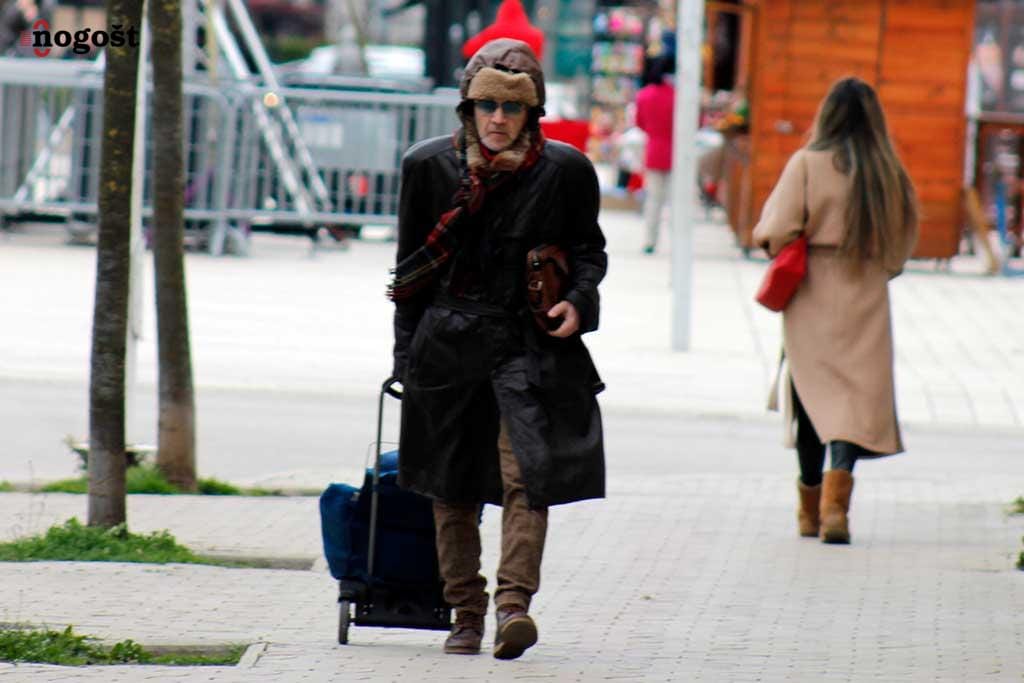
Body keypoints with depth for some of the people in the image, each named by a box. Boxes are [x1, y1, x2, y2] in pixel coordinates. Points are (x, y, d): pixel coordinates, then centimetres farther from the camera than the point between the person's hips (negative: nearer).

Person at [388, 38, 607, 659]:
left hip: (530, 344, -2)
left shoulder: (564, 171, -1)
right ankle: (466, 613, 17)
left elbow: (588, 249, 13)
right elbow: (412, 268, 10)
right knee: (452, 489, 7)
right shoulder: (430, 166, 3)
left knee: (526, 474, -17)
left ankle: (515, 602, -21)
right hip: (448, 344, 2)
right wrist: (407, 357, 7)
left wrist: (578, 300, -8)